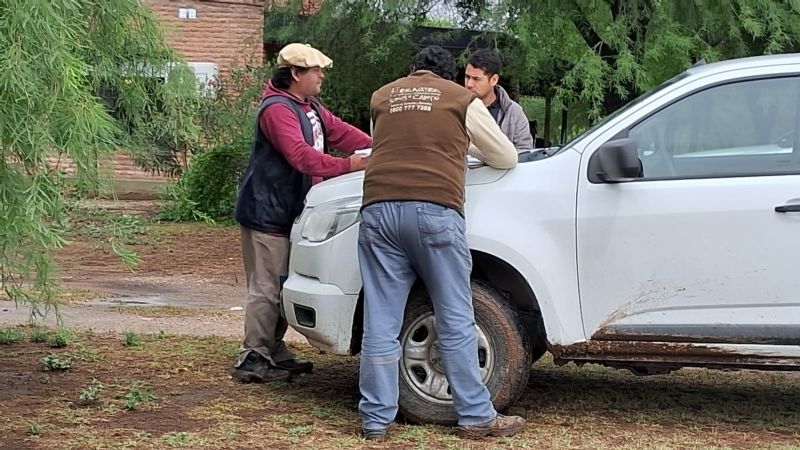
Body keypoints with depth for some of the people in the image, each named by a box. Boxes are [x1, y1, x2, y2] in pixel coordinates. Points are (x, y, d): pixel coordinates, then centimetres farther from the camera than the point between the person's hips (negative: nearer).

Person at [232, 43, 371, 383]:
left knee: (284, 287, 15)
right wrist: (347, 165, -36)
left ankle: (274, 352, 24)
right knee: (266, 288, -9)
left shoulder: (311, 109, 15)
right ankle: (252, 359, -5)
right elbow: (301, 155, -30)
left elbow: (340, 132, 14)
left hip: (288, 212, 11)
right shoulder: (278, 109, -19)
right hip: (266, 213, -11)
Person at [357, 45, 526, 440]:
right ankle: (476, 416, 7)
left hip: (379, 207, 3)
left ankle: (375, 419, 7)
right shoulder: (462, 99, 13)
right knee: (456, 322, 3)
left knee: (380, 323, 4)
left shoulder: (383, 97, 22)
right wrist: (472, 151, 43)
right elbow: (506, 157, 21)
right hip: (435, 209, -3)